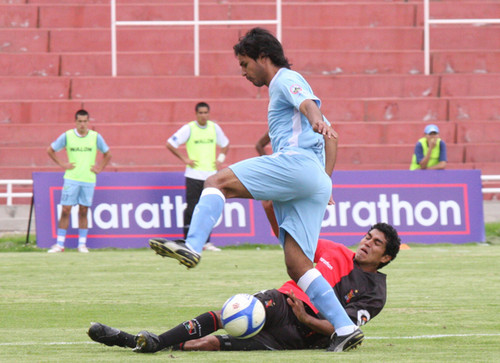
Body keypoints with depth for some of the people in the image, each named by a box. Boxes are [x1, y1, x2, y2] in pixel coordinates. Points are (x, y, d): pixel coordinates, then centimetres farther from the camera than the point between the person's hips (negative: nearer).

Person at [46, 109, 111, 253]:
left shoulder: (95, 137, 1)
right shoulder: (67, 136, -1)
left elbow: (107, 154, 16)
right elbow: (50, 150, 10)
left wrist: (100, 167, 4)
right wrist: (61, 164, 2)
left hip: (89, 180, 1)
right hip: (71, 179, -1)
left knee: (83, 211, 4)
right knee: (66, 210, -4)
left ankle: (82, 244, 11)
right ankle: (60, 244, 0)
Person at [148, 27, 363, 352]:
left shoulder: (286, 80, 9)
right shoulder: (284, 87, 38)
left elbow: (308, 103, -16)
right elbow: (331, 139, 39)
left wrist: (316, 120, -38)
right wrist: (324, 184, 31)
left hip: (297, 161, -9)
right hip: (316, 186, 9)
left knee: (218, 182, -16)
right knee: (297, 266, -1)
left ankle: (192, 247, -37)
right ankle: (345, 328, -9)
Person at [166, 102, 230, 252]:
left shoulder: (214, 128, 7)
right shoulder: (189, 128, -5)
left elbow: (225, 144, 25)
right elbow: (170, 144, -4)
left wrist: (220, 159, 10)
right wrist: (184, 159, -7)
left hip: (211, 174, 4)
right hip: (194, 176, -4)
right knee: (192, 208, -5)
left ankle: (206, 242, 8)